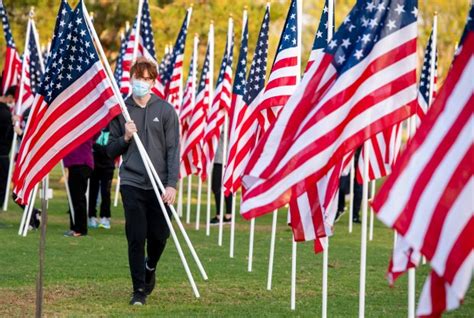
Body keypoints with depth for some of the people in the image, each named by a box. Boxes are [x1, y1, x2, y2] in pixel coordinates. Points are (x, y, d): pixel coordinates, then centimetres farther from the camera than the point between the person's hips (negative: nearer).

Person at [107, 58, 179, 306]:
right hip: (132, 183, 0)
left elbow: (173, 150, -2)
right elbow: (111, 151, 10)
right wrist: (125, 138, -10)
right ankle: (139, 290, 4)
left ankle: (150, 268, 38)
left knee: (159, 236, 7)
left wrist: (172, 183, -10)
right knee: (136, 238, -5)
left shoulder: (165, 110, 1)